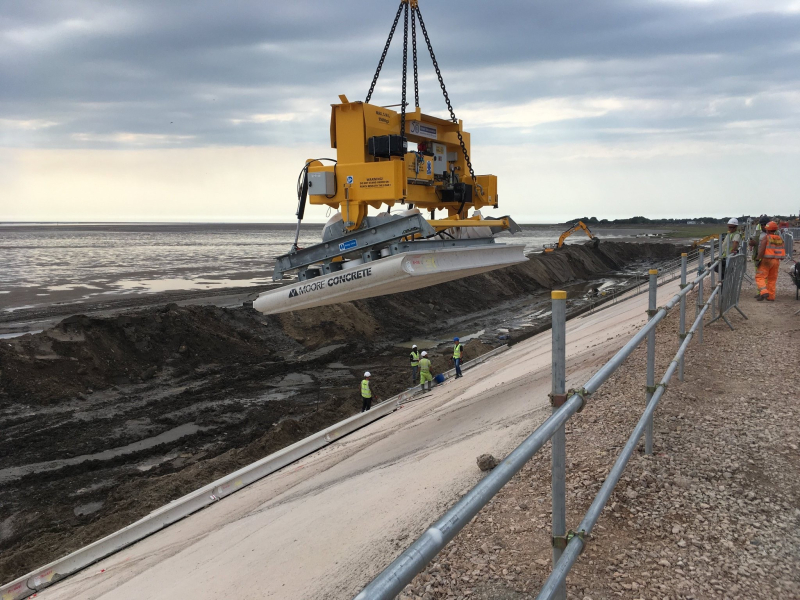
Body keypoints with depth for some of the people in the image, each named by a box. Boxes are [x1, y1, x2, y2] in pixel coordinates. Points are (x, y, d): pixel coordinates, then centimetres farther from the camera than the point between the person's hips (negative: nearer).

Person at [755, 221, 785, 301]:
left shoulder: (765, 237, -9)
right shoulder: (779, 238, 10)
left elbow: (762, 250, -17)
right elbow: (783, 251, 12)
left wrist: (757, 259, -12)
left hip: (767, 260, -6)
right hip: (776, 261, 6)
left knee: (760, 277, -3)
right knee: (772, 279, 13)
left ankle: (764, 292, -24)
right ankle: (771, 297, 12)